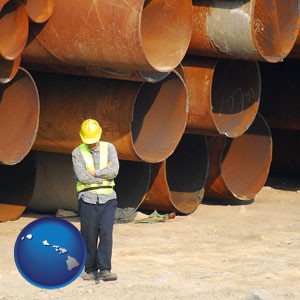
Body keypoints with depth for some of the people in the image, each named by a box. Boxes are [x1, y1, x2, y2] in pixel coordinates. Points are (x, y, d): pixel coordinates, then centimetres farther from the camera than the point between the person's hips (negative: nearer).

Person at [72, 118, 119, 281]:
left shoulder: (109, 148, 6)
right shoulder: (78, 153, 2)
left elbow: (114, 171, -8)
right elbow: (82, 176, -12)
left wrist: (94, 173, -9)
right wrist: (104, 174, -7)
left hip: (107, 199, 0)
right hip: (88, 199, 0)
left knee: (106, 233, -12)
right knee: (89, 237, 1)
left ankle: (104, 270, -13)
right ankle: (91, 270, 11)